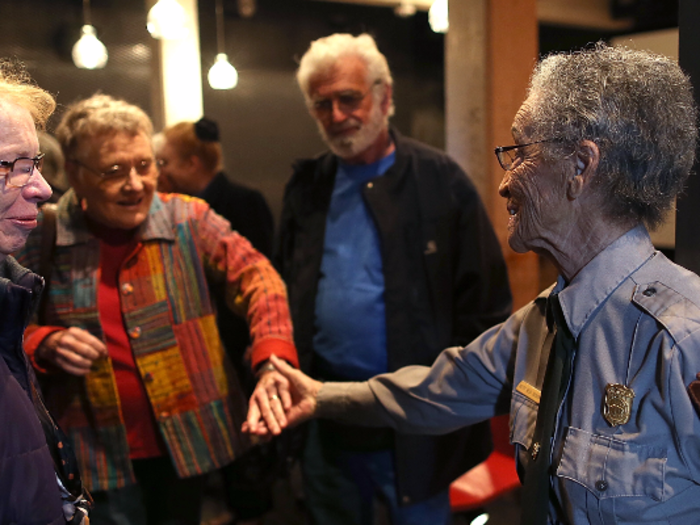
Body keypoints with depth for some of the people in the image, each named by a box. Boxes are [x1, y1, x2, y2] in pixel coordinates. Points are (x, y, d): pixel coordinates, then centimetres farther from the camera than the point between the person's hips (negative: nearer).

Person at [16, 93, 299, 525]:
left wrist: (273, 358, -32)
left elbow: (255, 275, -14)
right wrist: (46, 345, -17)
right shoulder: (40, 238, -4)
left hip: (189, 441, 1)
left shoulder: (188, 219, -5)